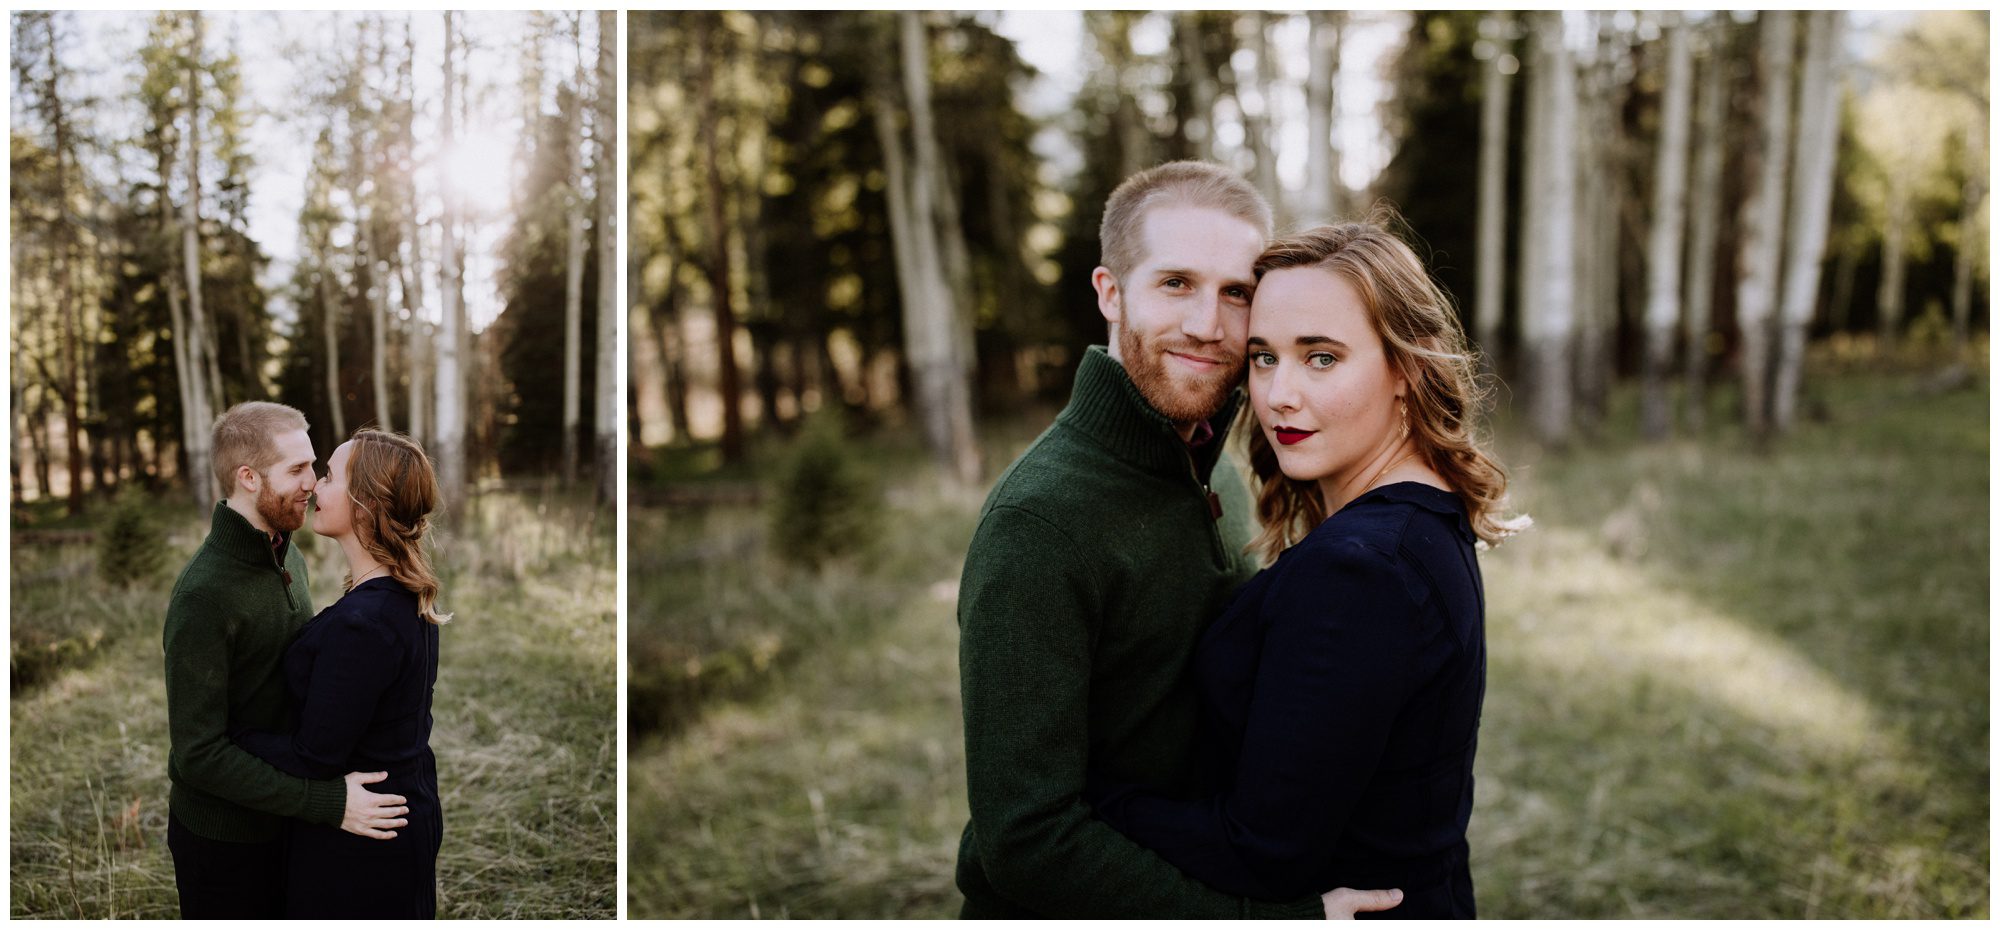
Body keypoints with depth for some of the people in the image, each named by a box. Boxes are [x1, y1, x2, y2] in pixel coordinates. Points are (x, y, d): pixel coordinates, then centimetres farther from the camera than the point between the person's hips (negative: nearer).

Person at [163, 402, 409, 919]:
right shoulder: (204, 594, -26)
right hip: (224, 837, -8)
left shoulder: (288, 556, 2)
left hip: (283, 817, 8)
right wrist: (326, 803, -29)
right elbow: (199, 754, -27)